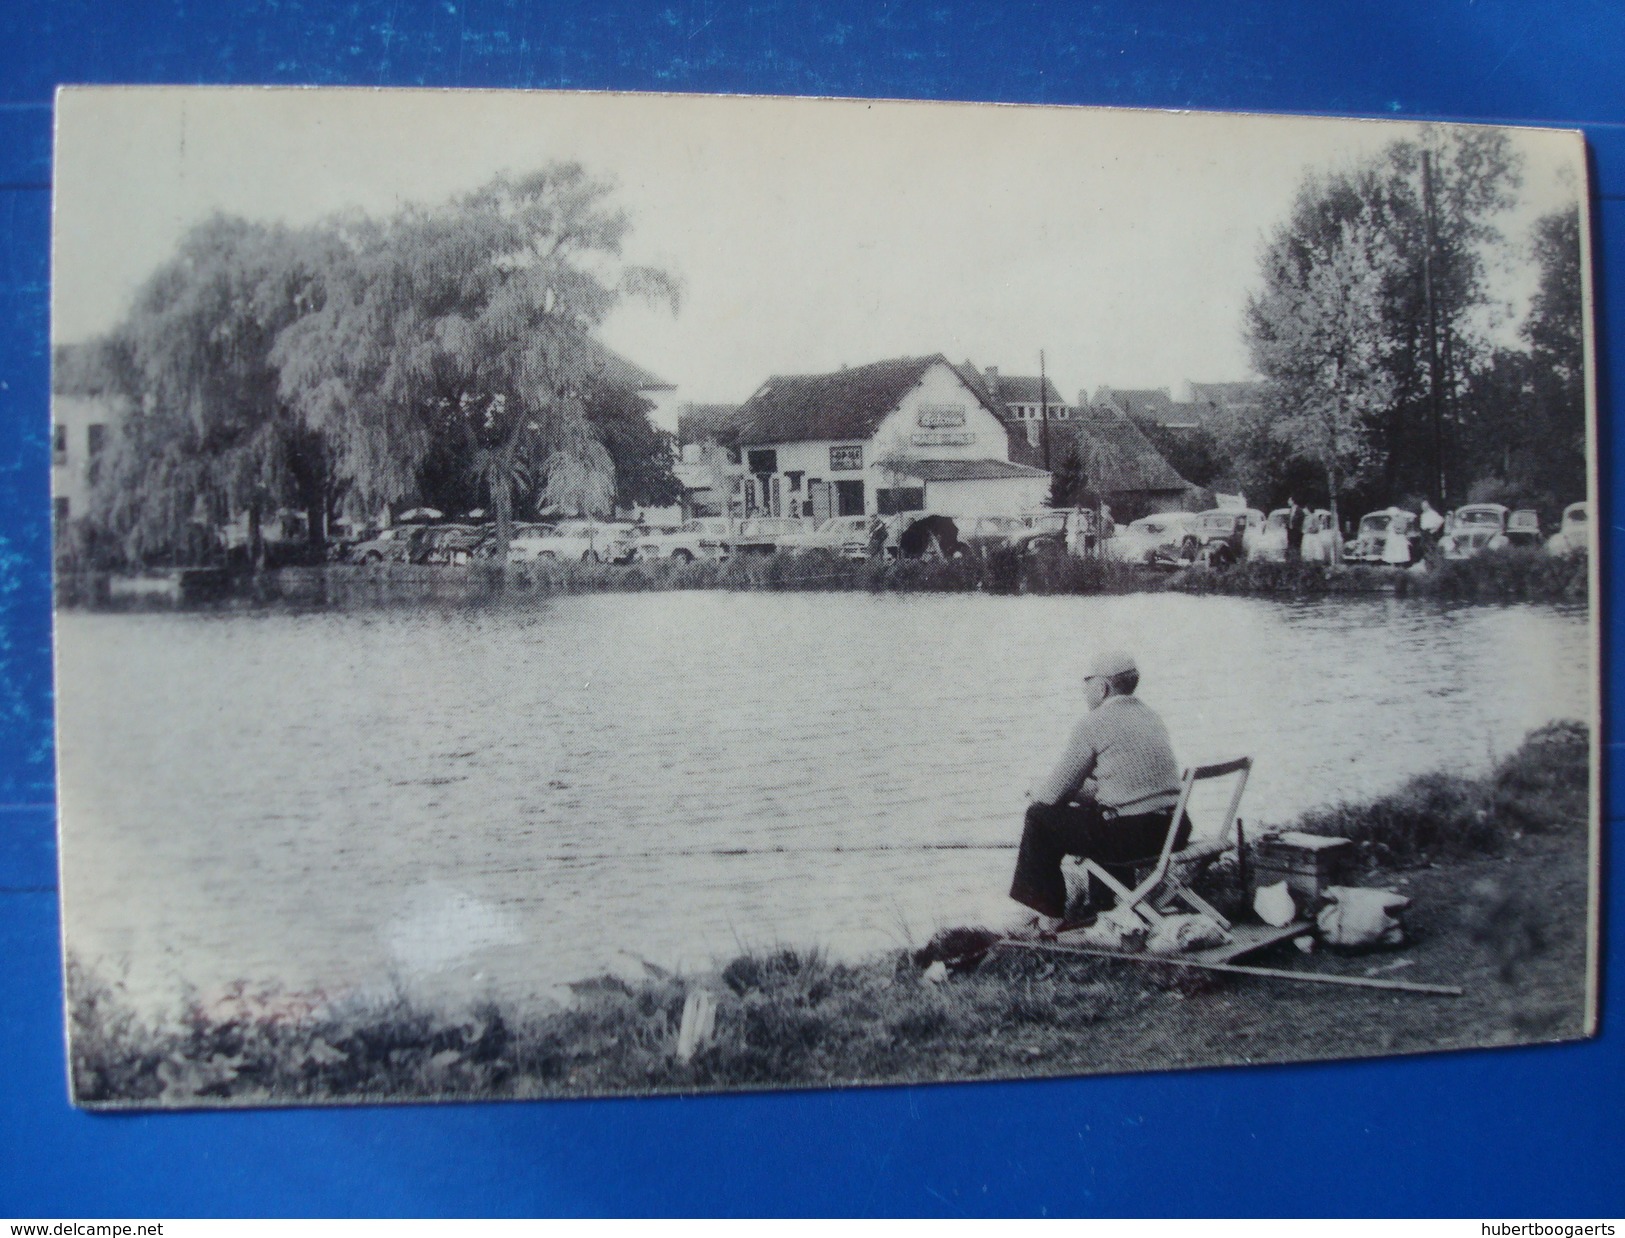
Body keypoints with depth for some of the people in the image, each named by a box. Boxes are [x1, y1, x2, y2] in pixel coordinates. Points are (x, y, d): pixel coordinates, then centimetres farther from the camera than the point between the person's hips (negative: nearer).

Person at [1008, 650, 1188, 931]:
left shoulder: (1092, 724, -9)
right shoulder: (1150, 715, 14)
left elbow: (1053, 794, -5)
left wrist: (1038, 792, 18)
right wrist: (1080, 791, 24)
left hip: (1130, 835, -8)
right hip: (1173, 831, 8)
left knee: (1040, 818, 8)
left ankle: (1047, 916, 14)